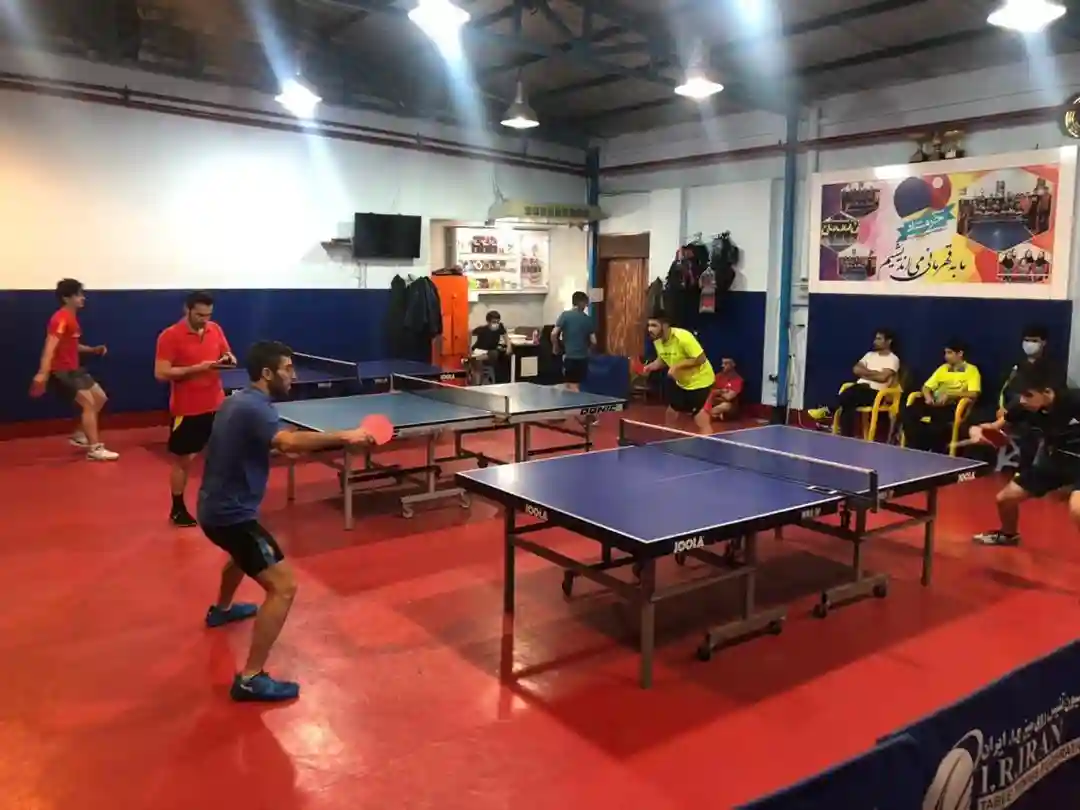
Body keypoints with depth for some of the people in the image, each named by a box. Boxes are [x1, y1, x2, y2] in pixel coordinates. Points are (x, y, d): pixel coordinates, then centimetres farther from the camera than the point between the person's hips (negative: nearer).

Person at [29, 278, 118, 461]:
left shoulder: (72, 318, 14)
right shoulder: (61, 318, -17)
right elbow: (50, 346, -29)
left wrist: (93, 349, 15)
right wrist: (43, 373, -39)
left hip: (73, 369, 10)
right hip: (61, 371, -10)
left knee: (100, 397, 13)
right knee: (88, 403, -14)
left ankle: (78, 435, 21)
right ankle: (94, 449, -12)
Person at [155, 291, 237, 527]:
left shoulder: (215, 330, 3)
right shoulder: (170, 336, -12)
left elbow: (227, 355, 16)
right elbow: (161, 374, -17)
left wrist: (228, 359, -8)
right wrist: (196, 368, -24)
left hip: (217, 405, 5)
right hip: (187, 409, -5)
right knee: (183, 459, 7)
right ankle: (177, 509, 22)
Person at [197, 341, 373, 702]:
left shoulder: (238, 400, 9)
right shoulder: (254, 406, -21)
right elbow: (288, 441, -40)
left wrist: (288, 450, 12)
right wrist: (344, 436, -39)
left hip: (217, 507, 11)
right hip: (231, 515, -11)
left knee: (244, 551, 40)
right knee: (283, 587, -13)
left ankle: (222, 610, 65)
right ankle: (250, 679, -11)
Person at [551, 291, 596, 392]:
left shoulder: (565, 315, -4)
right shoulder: (588, 319, 4)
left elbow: (554, 334, -12)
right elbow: (593, 341, 2)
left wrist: (555, 347, 6)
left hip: (570, 356, -4)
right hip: (583, 357, 4)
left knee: (572, 388, -3)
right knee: (576, 387, 14)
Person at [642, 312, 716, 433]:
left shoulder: (683, 337, -30)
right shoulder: (657, 340, -6)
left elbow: (701, 359, -28)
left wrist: (677, 366, -32)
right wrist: (650, 367, -10)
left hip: (699, 380, -8)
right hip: (681, 381, 8)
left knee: (701, 422, -14)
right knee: (671, 414, 15)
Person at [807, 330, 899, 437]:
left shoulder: (893, 359, 2)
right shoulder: (870, 354, 22)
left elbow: (882, 377, -13)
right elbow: (856, 370, 10)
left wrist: (865, 374, -1)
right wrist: (873, 372, -2)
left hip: (876, 393, -5)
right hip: (861, 388, 5)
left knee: (849, 393, -35)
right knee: (847, 405, -30)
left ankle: (828, 411, -24)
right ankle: (847, 437, -33)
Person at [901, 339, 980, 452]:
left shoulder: (972, 370, 4)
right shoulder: (943, 368, 21)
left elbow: (973, 393, -10)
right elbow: (926, 387, 19)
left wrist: (949, 394, -18)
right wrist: (928, 397, -5)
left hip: (953, 406, -5)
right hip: (935, 404, 5)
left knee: (938, 422, -40)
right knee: (907, 413, -24)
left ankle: (933, 452, -22)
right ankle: (916, 448, -21)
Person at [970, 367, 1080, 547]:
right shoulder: (1024, 407, -15)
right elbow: (996, 427, 1)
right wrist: (978, 430, -21)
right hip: (1053, 458, 6)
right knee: (1004, 498, 10)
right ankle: (1008, 534, 43)